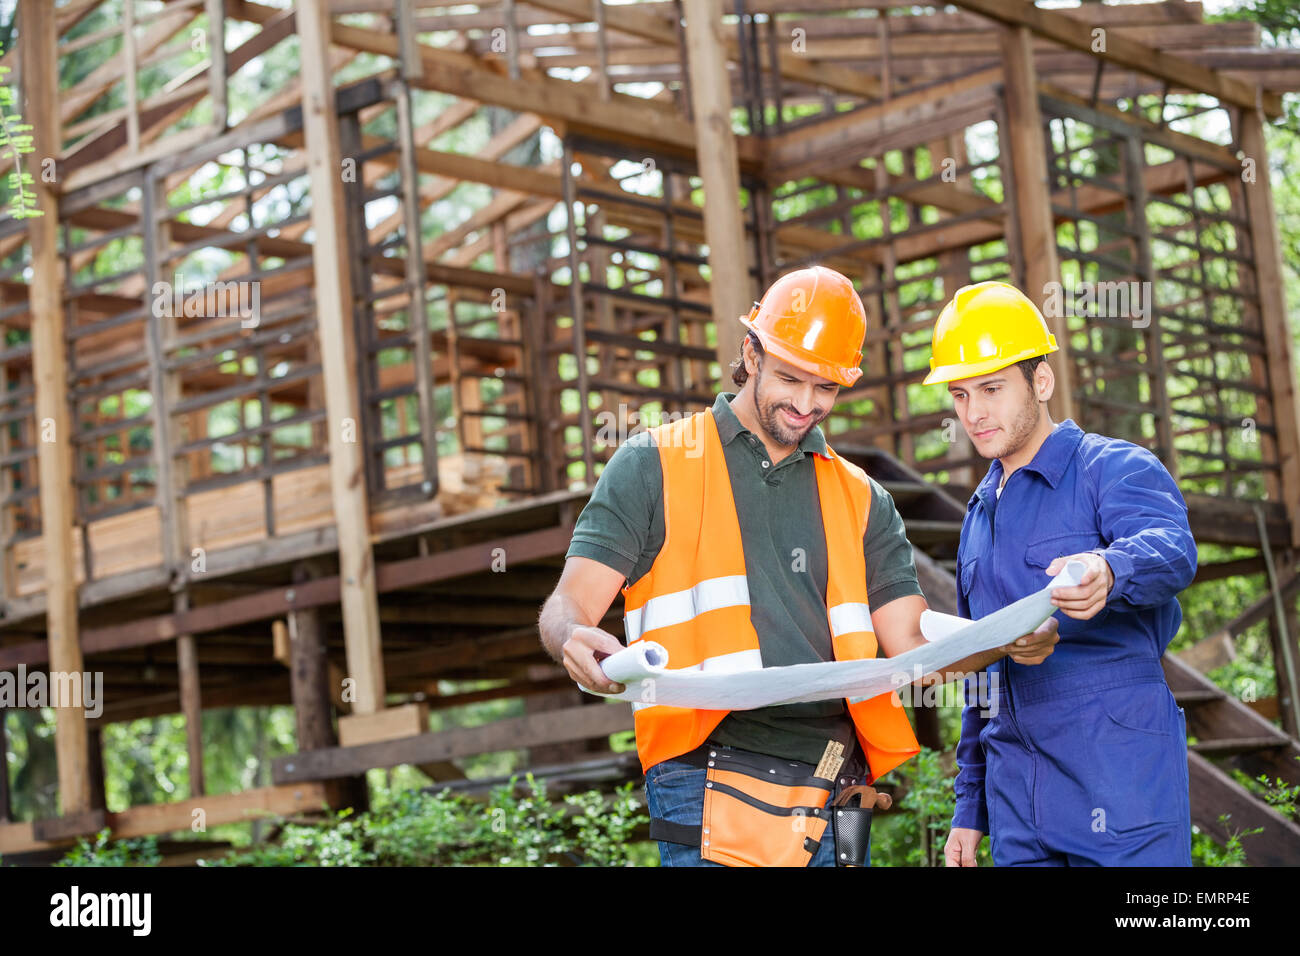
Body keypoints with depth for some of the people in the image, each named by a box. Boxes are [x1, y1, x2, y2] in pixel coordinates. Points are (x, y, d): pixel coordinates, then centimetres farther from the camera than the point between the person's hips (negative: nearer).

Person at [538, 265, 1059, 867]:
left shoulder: (860, 500, 19)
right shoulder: (655, 466, 8)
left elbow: (910, 648, 11)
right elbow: (568, 605, 1)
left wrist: (1006, 642, -9)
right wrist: (576, 641, -24)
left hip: (835, 790, 4)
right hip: (713, 789, -4)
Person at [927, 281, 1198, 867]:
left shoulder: (1116, 469, -3)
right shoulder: (980, 516, 20)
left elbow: (1170, 550, -26)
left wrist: (1110, 572, -49)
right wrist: (970, 808, 21)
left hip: (1121, 780, -7)